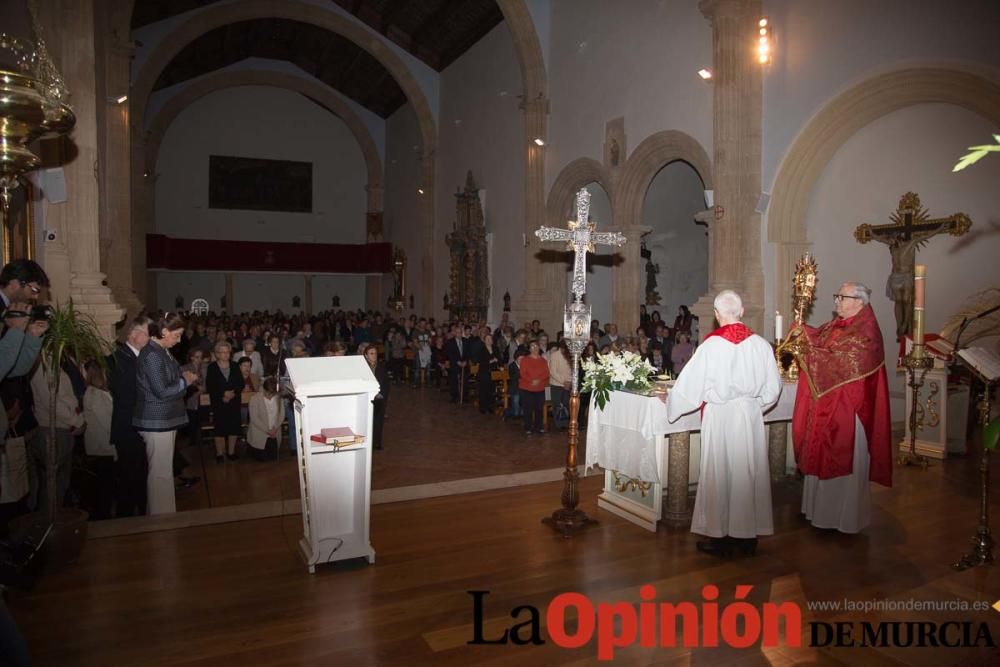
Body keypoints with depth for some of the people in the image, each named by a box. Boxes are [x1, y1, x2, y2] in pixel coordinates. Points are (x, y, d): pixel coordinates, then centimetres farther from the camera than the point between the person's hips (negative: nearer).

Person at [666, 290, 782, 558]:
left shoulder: (711, 345, -14)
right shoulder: (760, 344, -4)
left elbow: (689, 384, -8)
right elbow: (773, 388, 2)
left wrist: (670, 402, 9)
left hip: (719, 417, -3)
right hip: (751, 416, 3)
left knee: (719, 474, 7)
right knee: (748, 473, 12)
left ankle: (721, 538, 15)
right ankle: (747, 536, 23)